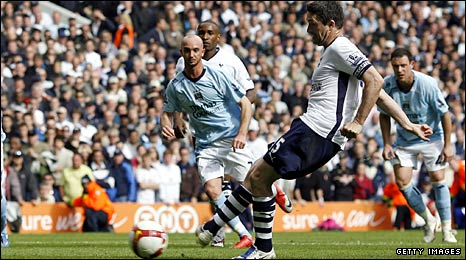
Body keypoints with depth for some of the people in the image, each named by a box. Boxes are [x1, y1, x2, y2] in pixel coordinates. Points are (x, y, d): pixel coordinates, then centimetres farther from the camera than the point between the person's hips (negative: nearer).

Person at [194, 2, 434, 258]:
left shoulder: (339, 48, -7)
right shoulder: (336, 51, 24)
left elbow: (375, 81, -20)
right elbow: (379, 94, 23)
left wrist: (358, 122, -23)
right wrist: (408, 125, 22)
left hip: (315, 132, -11)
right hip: (319, 134, 11)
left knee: (258, 177, -9)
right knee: (255, 176, 11)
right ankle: (212, 227, 16)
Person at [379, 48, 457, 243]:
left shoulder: (427, 84, -27)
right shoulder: (387, 85, -18)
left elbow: (444, 113, -15)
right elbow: (384, 115, 0)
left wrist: (447, 145, -14)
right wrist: (386, 143, -5)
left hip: (431, 137, -3)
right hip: (404, 140, 3)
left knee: (438, 179, -7)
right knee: (402, 182, -6)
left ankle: (447, 229, 3)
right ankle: (428, 220, 16)